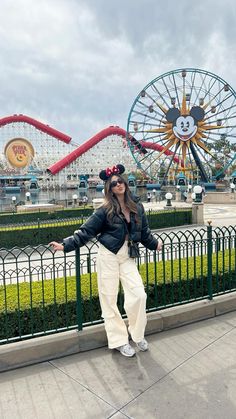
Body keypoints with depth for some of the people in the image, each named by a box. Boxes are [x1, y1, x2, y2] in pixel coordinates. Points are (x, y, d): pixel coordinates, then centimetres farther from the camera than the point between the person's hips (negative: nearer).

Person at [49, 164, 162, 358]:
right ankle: (119, 340, 22)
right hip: (108, 255, -3)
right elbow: (86, 231, -7)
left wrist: (154, 244, 32)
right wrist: (65, 245, -14)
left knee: (138, 294, -5)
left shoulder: (137, 207, 4)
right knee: (109, 298, 4)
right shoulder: (105, 210, -7)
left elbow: (144, 231, 19)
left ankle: (138, 334, 21)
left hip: (128, 256, 3)